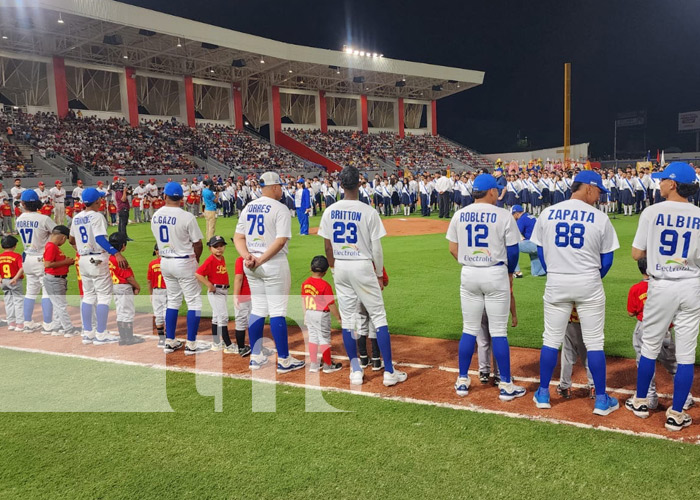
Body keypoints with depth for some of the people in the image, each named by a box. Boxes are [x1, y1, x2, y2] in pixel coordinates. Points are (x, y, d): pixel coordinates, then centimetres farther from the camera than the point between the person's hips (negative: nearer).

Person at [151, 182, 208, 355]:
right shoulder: (187, 217, -17)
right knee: (194, 301, 4)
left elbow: (159, 238, 11)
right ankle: (191, 344, 4)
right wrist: (196, 259, 9)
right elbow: (197, 244, -12)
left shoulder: (155, 216, 2)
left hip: (164, 261, 6)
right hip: (184, 262, -6)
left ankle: (170, 342, 20)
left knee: (173, 301, 17)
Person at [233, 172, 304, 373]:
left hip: (251, 266, 7)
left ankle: (256, 357, 20)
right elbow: (281, 241, -19)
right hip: (274, 265, -6)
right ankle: (284, 360, 5)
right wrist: (261, 259, -18)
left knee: (257, 309, 14)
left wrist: (247, 256, -8)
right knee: (277, 311, -2)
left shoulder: (248, 207, 10)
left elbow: (238, 237, 6)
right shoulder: (280, 209, -9)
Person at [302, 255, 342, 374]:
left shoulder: (305, 283, 1)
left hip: (309, 314, 6)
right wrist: (339, 317, -5)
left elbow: (303, 301, 9)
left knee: (312, 337, 13)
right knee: (324, 339, 5)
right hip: (322, 315, -6)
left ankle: (313, 365, 19)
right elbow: (331, 304, -15)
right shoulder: (325, 285, -18)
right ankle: (328, 366, 17)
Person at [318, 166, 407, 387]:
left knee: (347, 319, 10)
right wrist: (379, 274, 3)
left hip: (340, 267, 4)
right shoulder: (368, 211, -11)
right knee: (378, 317, 3)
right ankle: (389, 372, 5)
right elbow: (376, 248, -8)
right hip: (363, 266, -4)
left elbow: (328, 247, 5)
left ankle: (355, 371, 16)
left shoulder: (329, 212, 0)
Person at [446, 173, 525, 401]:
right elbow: (512, 250, -5)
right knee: (499, 331, 3)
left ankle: (462, 381, 18)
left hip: (468, 274, 4)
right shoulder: (503, 215, -8)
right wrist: (509, 273, 12)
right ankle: (506, 385, 9)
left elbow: (453, 249, 5)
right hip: (495, 274, -3)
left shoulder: (459, 215, 2)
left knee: (469, 329, 12)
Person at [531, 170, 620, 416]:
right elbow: (607, 259, -1)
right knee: (594, 343, 8)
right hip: (588, 285, -2)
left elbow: (541, 251, 6)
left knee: (551, 340, 12)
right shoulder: (600, 218, -6)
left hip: (555, 284, 2)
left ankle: (543, 394, 20)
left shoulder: (547, 213, 0)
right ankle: (601, 400, 16)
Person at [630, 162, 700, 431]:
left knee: (650, 347, 14)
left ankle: (641, 402, 26)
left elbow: (636, 254, -3)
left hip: (661, 286, -1)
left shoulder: (652, 212, -7)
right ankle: (676, 414, 14)